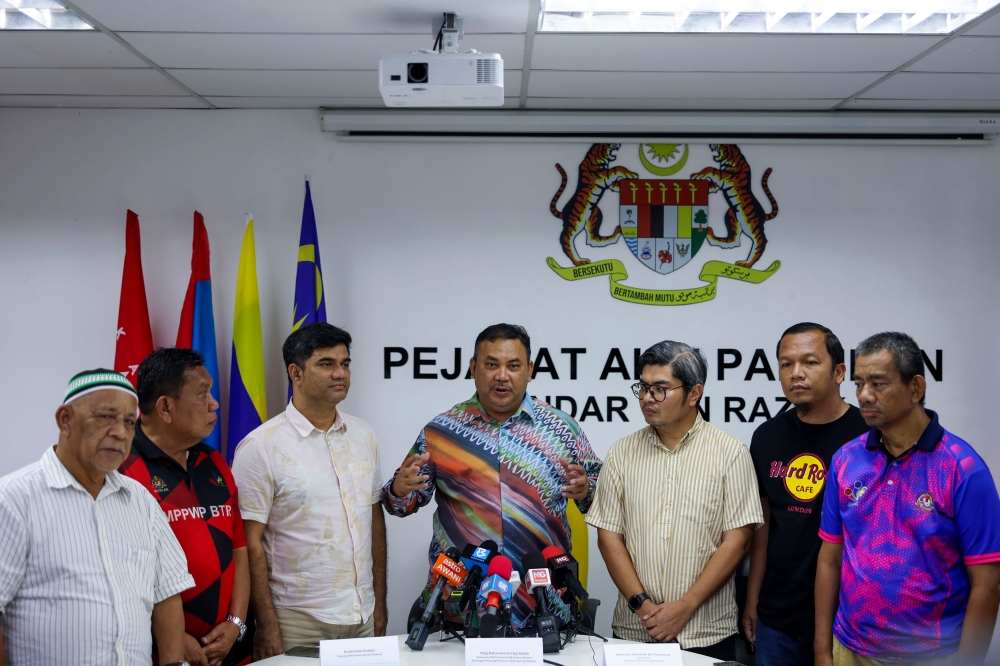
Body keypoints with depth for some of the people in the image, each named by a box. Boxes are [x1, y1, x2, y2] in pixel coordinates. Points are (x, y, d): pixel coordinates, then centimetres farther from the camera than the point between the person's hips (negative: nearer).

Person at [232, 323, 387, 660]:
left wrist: (379, 601, 12)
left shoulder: (363, 436, 8)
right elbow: (250, 543, -9)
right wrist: (267, 626, -11)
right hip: (298, 623, -5)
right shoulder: (261, 446, -9)